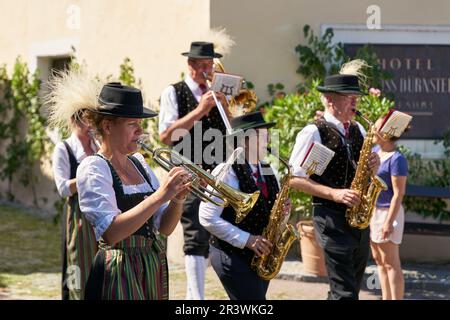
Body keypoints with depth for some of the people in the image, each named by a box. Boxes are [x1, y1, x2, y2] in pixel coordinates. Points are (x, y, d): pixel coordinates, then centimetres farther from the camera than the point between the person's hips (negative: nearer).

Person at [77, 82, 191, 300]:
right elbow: (111, 232, -24)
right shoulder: (93, 168, -10)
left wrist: (177, 199, -10)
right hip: (119, 274, -7)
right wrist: (159, 196, -26)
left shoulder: (138, 162, 10)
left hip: (153, 270, 7)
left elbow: (164, 228, 10)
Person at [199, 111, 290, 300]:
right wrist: (246, 239, -19)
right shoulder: (226, 172, -13)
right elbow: (208, 218, -17)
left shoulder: (268, 171, 11)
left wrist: (283, 211, -3)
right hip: (232, 256, -8)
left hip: (261, 256, 8)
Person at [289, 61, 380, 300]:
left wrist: (373, 164, 1)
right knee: (345, 292, -12)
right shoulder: (314, 133, -8)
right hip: (331, 218, -8)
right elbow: (294, 178, -12)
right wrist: (334, 193, -20)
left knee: (352, 287, 13)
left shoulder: (358, 130, 14)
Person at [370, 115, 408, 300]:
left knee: (390, 263, -4)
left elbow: (399, 193, -19)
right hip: (371, 211, 9)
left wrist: (389, 222, -21)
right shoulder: (375, 150, 6)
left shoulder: (397, 159, -19)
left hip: (387, 212, -9)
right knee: (379, 261, 14)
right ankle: (386, 299, 22)